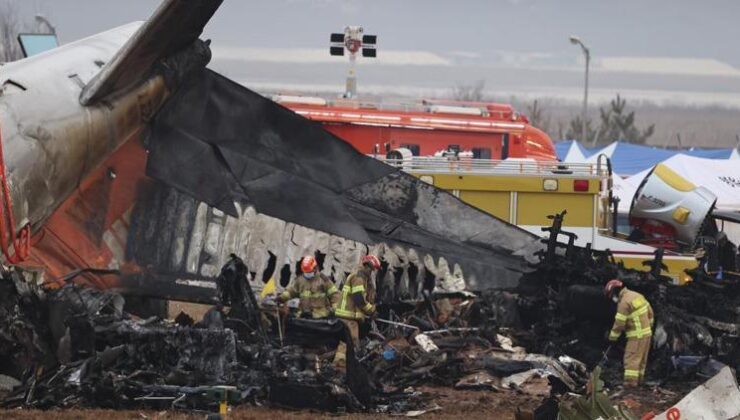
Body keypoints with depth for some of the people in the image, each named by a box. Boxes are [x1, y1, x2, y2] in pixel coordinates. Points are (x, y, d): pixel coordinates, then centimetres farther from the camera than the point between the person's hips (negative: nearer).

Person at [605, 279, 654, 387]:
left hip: (636, 336, -9)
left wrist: (612, 337, -4)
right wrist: (649, 325, 27)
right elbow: (650, 312, 17)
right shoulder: (637, 296, 10)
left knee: (631, 359, -9)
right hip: (647, 333, 9)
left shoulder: (624, 302, -17)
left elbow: (619, 323, -16)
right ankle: (639, 380, 22)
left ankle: (630, 382, -14)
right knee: (641, 359, 16)